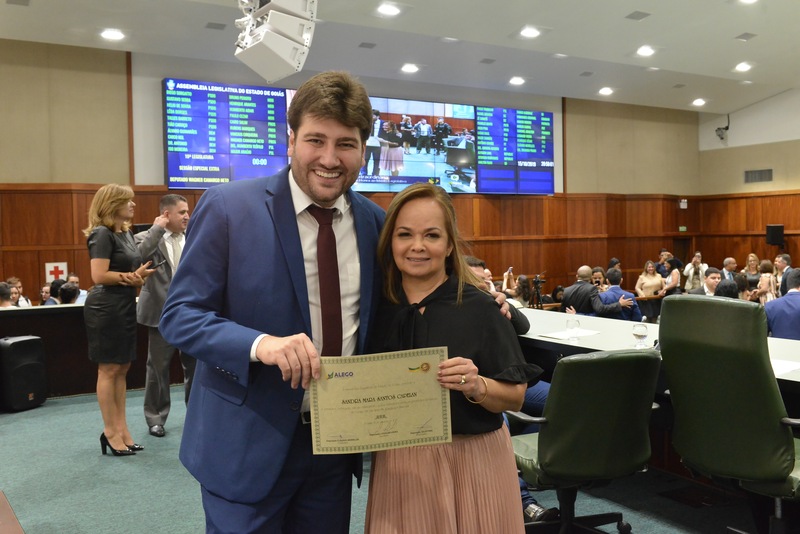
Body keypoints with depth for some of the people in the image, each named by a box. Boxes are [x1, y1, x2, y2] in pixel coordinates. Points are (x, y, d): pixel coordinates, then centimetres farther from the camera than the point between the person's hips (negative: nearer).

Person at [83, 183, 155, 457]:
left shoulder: (126, 233, 13)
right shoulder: (102, 234, -13)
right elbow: (99, 276, -22)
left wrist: (138, 277, -2)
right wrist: (131, 277, -12)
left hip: (125, 306, 9)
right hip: (105, 308, -9)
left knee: (122, 369, 11)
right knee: (109, 369, -1)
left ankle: (121, 429, 19)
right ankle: (111, 432, 8)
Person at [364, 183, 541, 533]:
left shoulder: (478, 306, -10)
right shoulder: (376, 306, -1)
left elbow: (515, 396, -7)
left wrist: (477, 386, -25)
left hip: (472, 461, -2)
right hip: (398, 464, 3)